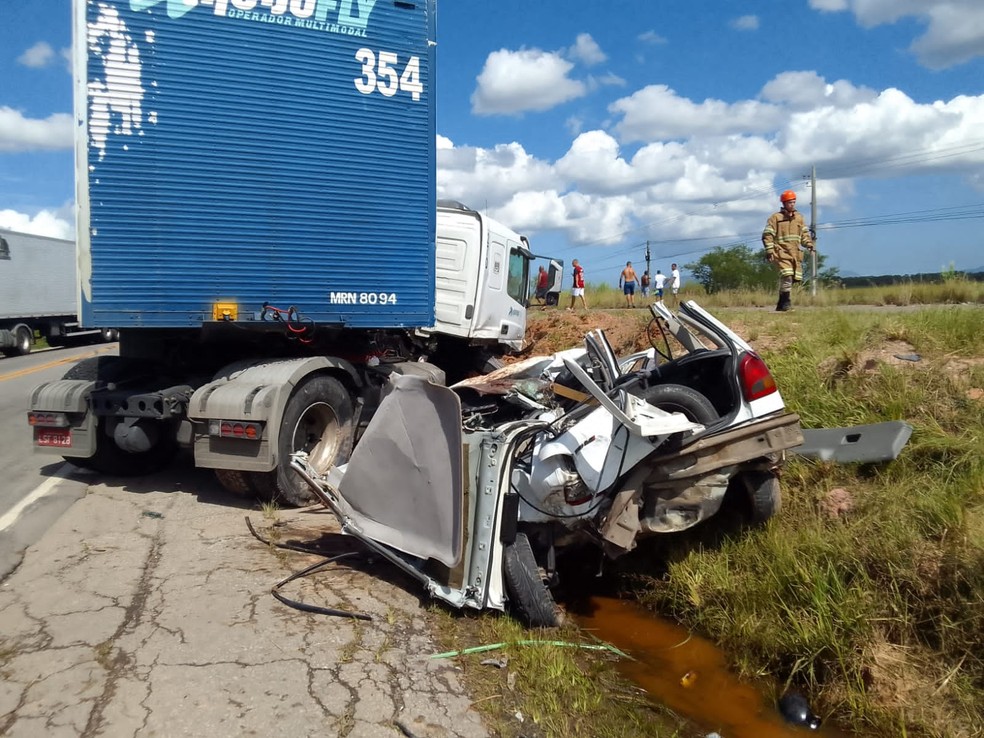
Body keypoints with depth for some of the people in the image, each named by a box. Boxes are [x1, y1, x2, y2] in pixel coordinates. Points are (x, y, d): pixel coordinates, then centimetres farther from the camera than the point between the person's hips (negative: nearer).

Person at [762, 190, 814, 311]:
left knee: (793, 278, 4)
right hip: (782, 252, -6)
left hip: (796, 253, 6)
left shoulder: (799, 217, 17)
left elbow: (804, 233, 20)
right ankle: (786, 302, -15)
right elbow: (767, 235, -4)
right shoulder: (775, 217, 1)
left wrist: (809, 244, 3)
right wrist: (769, 250, -12)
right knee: (786, 275, -21)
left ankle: (781, 304, 12)